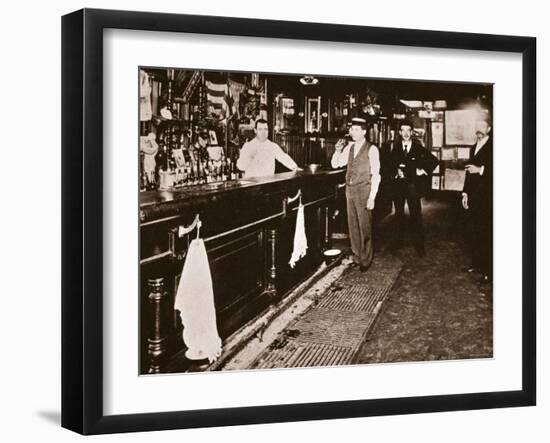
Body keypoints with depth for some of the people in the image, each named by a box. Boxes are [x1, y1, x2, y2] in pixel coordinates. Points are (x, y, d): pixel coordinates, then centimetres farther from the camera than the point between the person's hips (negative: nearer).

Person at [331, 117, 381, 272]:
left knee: (364, 226, -1)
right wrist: (338, 150, -7)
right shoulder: (349, 147, 9)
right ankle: (356, 257, 22)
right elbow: (335, 164, 13)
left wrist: (372, 197, -15)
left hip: (364, 190, -6)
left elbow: (376, 175, -10)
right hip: (350, 190, 6)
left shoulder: (371, 149, -9)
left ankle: (366, 260, 10)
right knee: (352, 225, 11)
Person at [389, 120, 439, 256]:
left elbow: (434, 161, 2)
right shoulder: (395, 149, 6)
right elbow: (390, 165, 13)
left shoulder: (419, 148, -2)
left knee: (416, 215, -2)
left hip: (413, 186, -3)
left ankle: (419, 245, 3)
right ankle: (397, 241, 22)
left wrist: (424, 171, -4)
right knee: (399, 214, 12)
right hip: (398, 185, 3)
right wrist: (395, 172, -5)